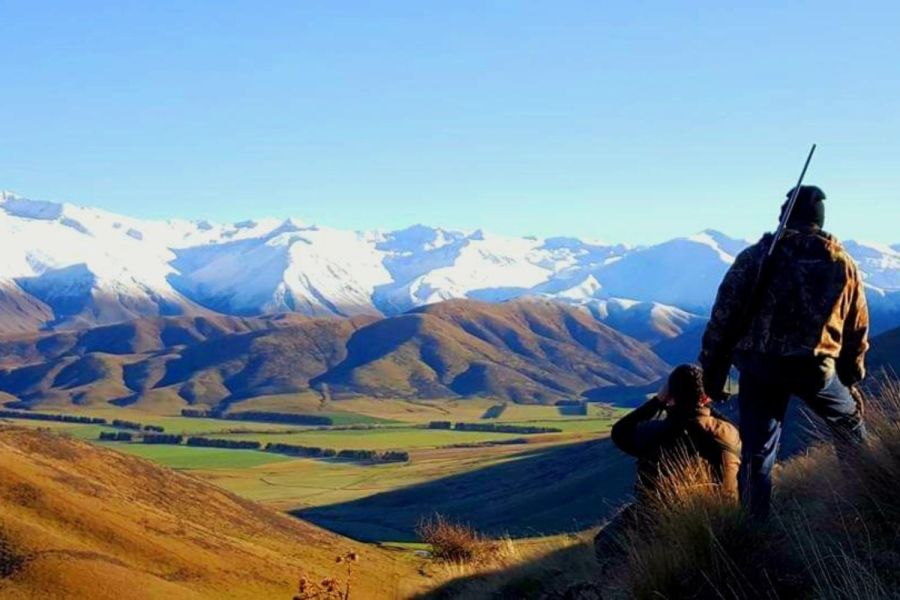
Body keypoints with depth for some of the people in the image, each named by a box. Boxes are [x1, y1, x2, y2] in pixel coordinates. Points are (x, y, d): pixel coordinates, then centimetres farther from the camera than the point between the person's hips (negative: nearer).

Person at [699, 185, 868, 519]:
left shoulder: (755, 257, 0)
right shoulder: (844, 265, 9)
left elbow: (723, 316, -3)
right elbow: (858, 330, 15)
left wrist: (712, 372, 4)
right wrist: (851, 377, 28)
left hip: (759, 368, -1)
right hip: (816, 369, 2)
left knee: (757, 454, 6)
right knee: (850, 423, 27)